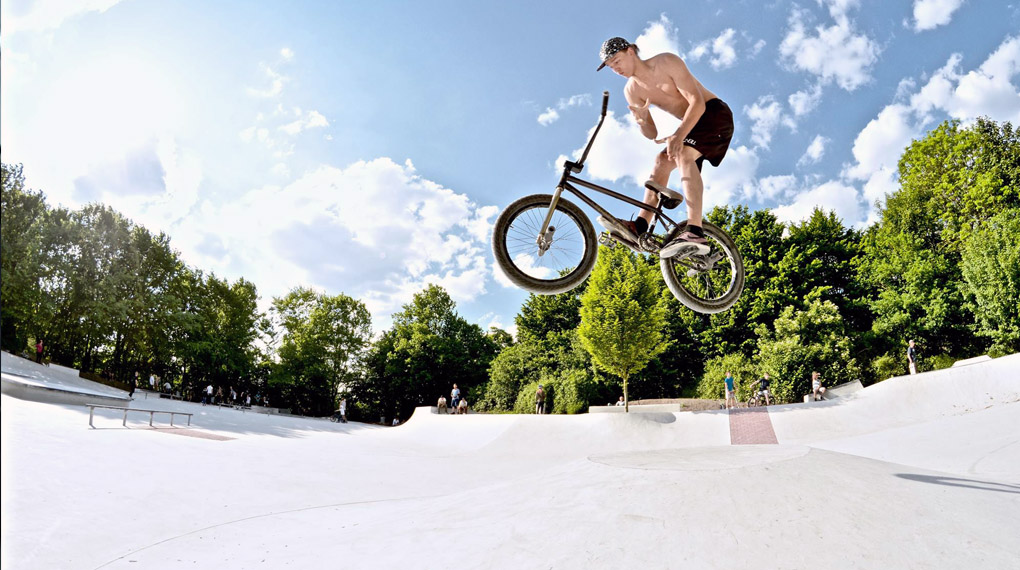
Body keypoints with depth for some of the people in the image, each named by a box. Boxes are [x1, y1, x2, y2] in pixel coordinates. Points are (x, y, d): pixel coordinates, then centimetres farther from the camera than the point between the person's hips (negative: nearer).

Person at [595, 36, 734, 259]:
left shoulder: (668, 62, -16)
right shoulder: (632, 91, 2)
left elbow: (697, 101, -23)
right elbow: (651, 134, 1)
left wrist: (678, 135, -37)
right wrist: (642, 117, -21)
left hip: (715, 113, -8)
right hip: (693, 124, 8)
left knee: (682, 154, -30)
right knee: (662, 161, -10)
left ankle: (695, 233, -44)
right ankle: (640, 226, -21)